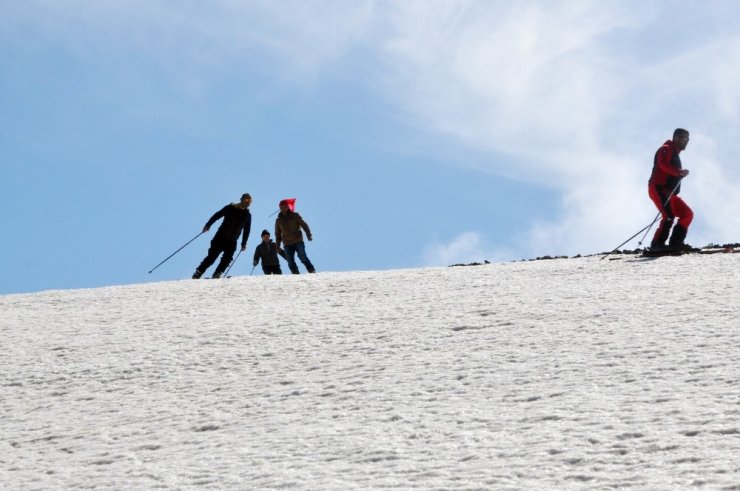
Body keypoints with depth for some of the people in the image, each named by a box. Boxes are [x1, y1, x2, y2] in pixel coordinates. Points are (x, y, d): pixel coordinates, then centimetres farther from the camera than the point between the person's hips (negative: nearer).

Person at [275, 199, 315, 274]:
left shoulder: (295, 216, 3)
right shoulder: (278, 220, 12)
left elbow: (304, 225, 1)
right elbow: (278, 234, 19)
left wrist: (308, 235, -12)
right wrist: (277, 246, 14)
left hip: (298, 242, -3)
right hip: (287, 244, 3)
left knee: (303, 258, -11)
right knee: (291, 262, -2)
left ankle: (312, 271, -4)